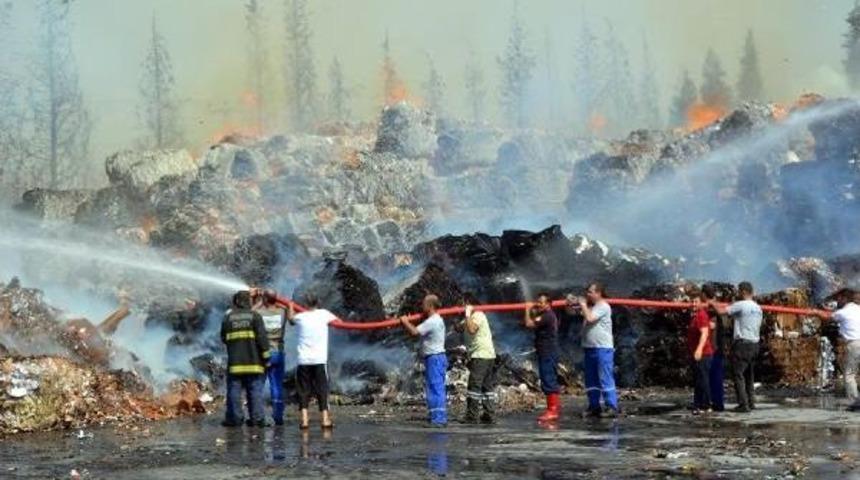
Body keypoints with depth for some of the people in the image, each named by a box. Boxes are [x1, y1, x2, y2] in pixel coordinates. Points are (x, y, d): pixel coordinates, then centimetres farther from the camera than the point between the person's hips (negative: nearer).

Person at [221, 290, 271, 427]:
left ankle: (234, 418, 6)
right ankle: (257, 418, 0)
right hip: (253, 361, -1)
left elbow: (223, 338, 12)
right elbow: (262, 337, -8)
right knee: (255, 390, 2)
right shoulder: (254, 316, -1)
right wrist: (265, 355, -3)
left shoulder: (228, 317, 6)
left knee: (234, 390, 6)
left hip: (235, 361, 1)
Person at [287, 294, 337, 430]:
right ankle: (325, 419, 1)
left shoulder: (300, 317, 3)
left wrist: (290, 307, 41)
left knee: (303, 390, 5)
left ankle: (304, 419, -3)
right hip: (320, 359, -1)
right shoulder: (324, 314, 0)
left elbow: (290, 317, 24)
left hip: (303, 360, 1)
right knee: (322, 389, 5)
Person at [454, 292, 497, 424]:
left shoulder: (478, 315, -11)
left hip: (480, 356, -11)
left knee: (474, 386, -10)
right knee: (487, 386, 10)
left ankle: (472, 417, -10)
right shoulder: (470, 317, 20)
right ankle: (489, 415, 12)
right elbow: (459, 328, 14)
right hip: (488, 355, 11)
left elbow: (471, 329, -28)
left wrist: (467, 315, -19)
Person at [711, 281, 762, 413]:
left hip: (742, 344, -8)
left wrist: (713, 303, 5)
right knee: (749, 375, 16)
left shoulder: (740, 305, -12)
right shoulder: (758, 308, 13)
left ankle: (743, 405, -7)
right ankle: (751, 402, 18)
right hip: (754, 344, 8)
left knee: (739, 375, -4)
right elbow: (757, 327, 16)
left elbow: (721, 311, -14)